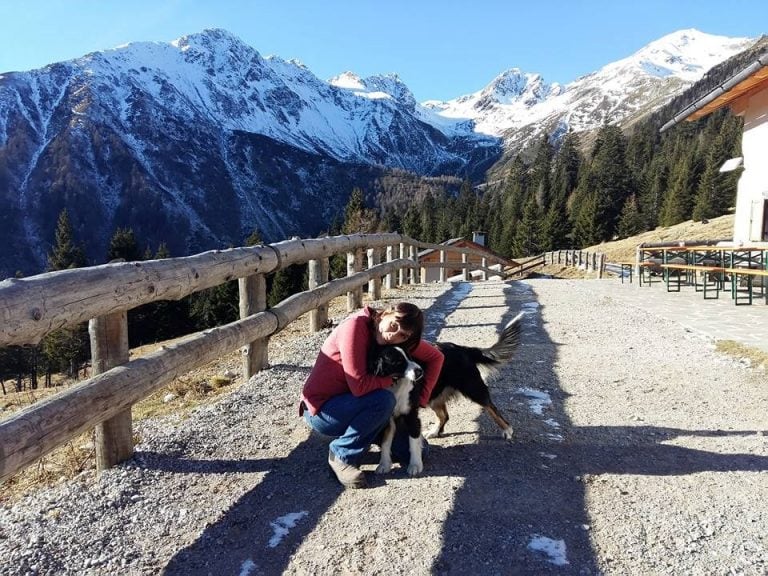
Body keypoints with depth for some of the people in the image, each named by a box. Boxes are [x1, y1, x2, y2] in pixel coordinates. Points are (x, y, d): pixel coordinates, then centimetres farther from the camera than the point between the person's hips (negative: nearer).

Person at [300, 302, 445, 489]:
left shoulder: (399, 339, -7)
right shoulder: (355, 326, -27)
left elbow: (436, 357, 4)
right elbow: (359, 386, -31)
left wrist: (421, 398, -5)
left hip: (350, 403, 6)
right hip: (321, 410, -6)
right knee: (384, 400, -31)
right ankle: (342, 454, -11)